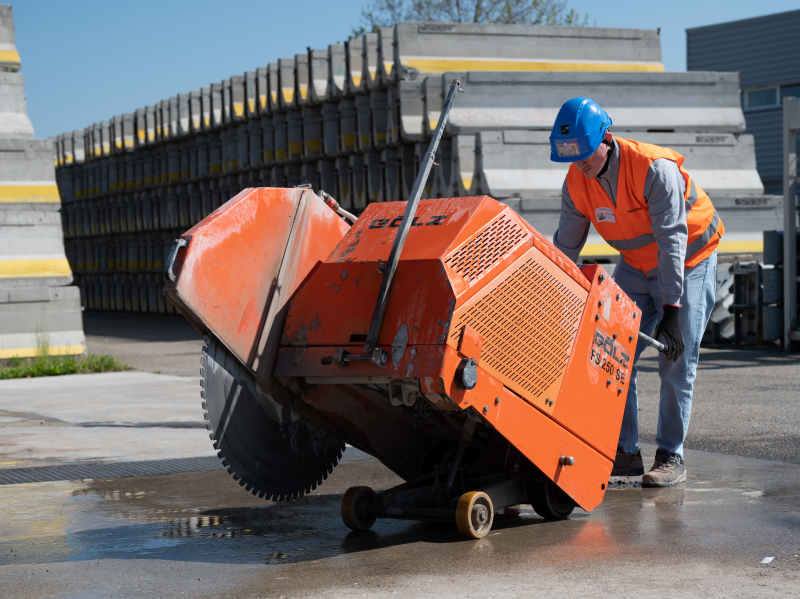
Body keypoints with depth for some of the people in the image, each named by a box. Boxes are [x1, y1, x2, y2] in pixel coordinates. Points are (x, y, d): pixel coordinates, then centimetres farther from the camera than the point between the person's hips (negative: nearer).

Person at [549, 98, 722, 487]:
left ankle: (671, 457, 1)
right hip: (636, 265, 5)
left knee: (677, 364, -9)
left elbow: (672, 241, -34)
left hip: (689, 262, -5)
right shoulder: (576, 181, -14)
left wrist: (671, 311, -39)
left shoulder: (655, 169, -32)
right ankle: (624, 451, 5)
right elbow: (565, 247, -5)